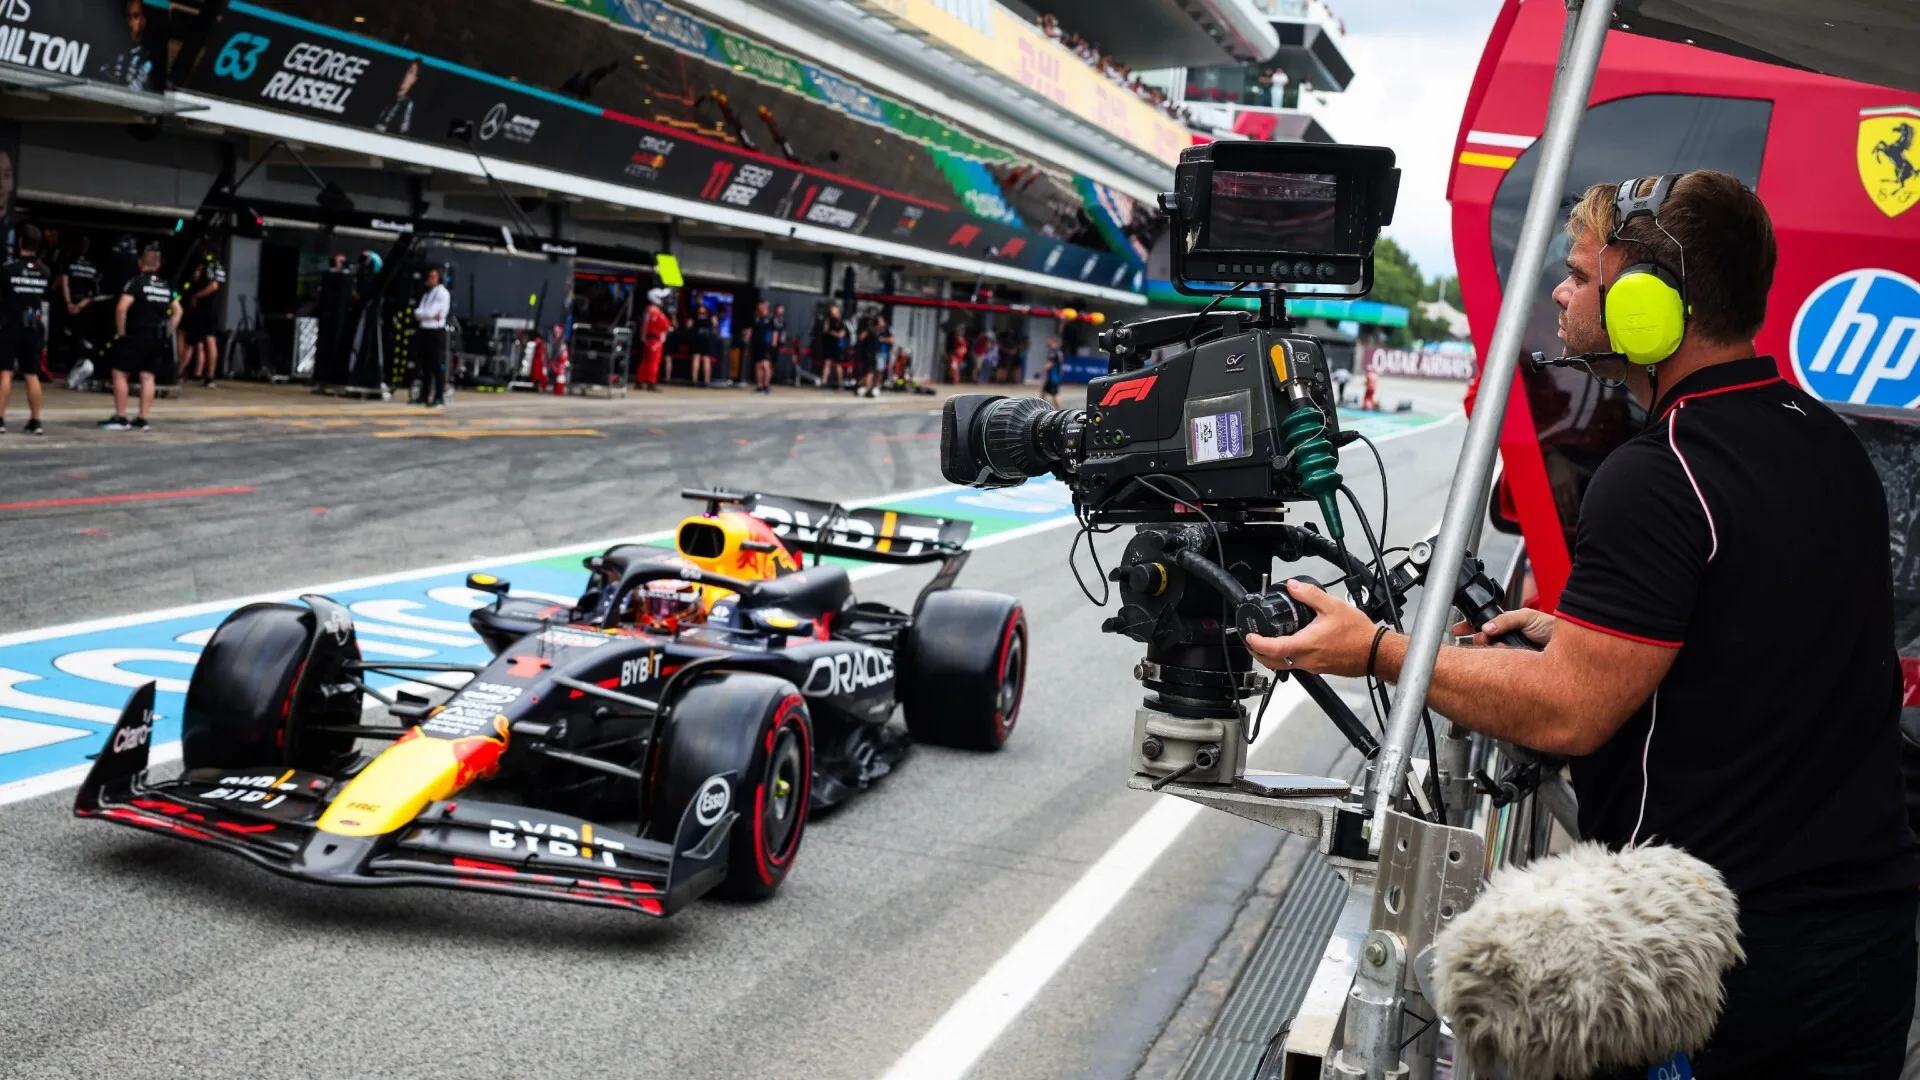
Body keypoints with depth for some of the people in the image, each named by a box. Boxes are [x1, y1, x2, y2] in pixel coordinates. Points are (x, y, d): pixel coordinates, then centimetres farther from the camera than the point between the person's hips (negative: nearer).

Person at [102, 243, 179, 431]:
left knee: (119, 373, 3)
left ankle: (120, 418, 2)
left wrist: (121, 332, -9)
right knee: (147, 377, 7)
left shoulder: (136, 282, -8)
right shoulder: (166, 286, 11)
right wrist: (168, 333, 16)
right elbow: (177, 311, 17)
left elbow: (122, 308, -19)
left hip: (137, 336, -6)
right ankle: (142, 420, 6)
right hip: (158, 339, 6)